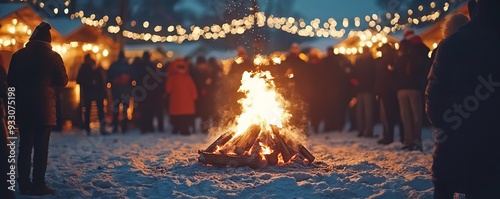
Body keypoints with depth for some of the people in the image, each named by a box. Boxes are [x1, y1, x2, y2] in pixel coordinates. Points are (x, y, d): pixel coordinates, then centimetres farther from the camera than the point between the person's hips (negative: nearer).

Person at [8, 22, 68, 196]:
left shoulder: (18, 55, 1)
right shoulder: (53, 57, -6)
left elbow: (11, 81, 8)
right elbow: (62, 81, 0)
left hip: (23, 107, 3)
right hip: (44, 108, -3)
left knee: (25, 145, 9)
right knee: (41, 147, 0)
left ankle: (24, 183, 9)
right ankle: (38, 185, -2)